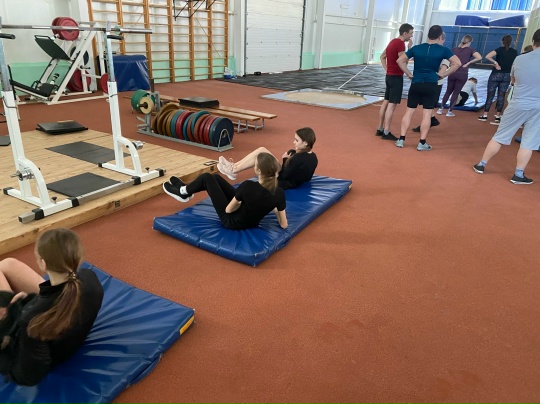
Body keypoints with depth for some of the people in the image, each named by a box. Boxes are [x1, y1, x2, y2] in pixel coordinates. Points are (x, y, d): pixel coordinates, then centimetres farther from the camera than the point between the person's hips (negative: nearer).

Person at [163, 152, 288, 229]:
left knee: (207, 177, 7)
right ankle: (185, 189, 43)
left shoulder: (248, 186, -33)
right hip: (252, 222, 6)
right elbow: (284, 225, -11)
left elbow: (228, 209, -18)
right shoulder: (279, 193, -20)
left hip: (232, 222, -6)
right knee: (216, 177, 17)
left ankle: (183, 192, 37)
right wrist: (274, 208, 6)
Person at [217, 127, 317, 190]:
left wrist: (285, 160, -8)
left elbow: (283, 175, -22)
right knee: (261, 150, 4)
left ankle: (233, 171, 8)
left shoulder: (299, 158, -28)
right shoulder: (313, 157, 0)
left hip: (283, 183, -9)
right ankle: (233, 166, 12)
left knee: (259, 154, -8)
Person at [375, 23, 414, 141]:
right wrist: (409, 48, -14)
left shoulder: (393, 41, 13)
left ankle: (380, 129, 15)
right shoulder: (400, 44, -15)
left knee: (386, 102, 11)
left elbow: (382, 57, 20)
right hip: (396, 77, -10)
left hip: (389, 76, 10)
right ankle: (386, 133, -7)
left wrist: (387, 70, 14)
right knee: (392, 105, -8)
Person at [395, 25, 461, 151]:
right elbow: (457, 63, -6)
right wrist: (442, 75, 1)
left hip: (415, 84, 2)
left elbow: (400, 61, 4)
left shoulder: (416, 48, 3)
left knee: (409, 111, 9)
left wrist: (409, 74, 7)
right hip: (431, 86, -2)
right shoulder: (443, 50, -2)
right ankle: (422, 143, 5)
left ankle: (401, 140, 9)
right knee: (427, 114, 3)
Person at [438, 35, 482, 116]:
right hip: (462, 75, -3)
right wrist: (468, 63, -7)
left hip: (453, 73, 3)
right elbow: (479, 57, -14)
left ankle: (441, 108, 12)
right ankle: (450, 111, 7)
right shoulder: (470, 50, -3)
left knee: (448, 91, 15)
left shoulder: (455, 49, 7)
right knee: (456, 93, 6)